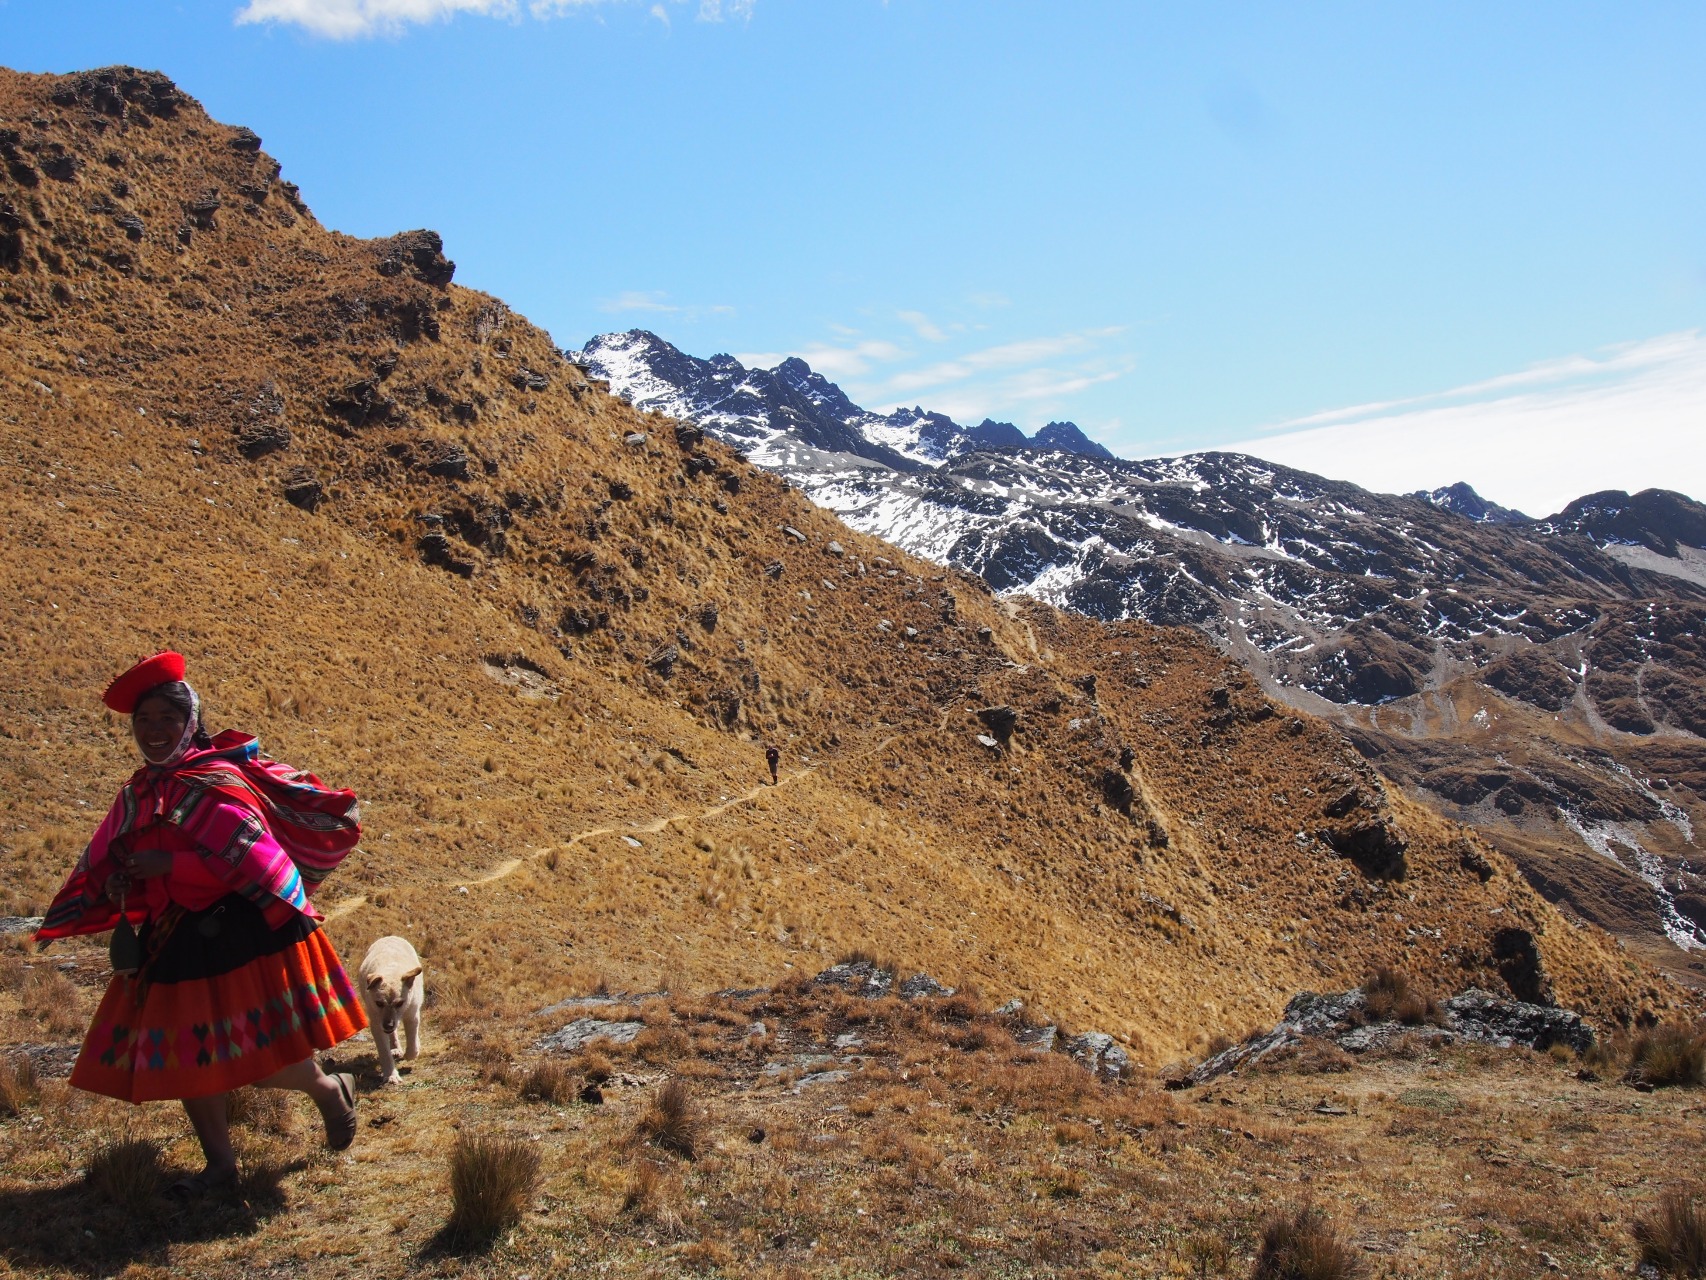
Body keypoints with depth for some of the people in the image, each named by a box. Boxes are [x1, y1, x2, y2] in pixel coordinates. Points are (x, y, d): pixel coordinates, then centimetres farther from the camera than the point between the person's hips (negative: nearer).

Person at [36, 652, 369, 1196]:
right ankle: (220, 1164, 27)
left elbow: (249, 859, -22)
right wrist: (116, 883, -6)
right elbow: (106, 866, 16)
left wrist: (169, 867, -20)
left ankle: (331, 1089, 26)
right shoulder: (138, 794, 9)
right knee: (184, 1057, 11)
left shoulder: (217, 780, -13)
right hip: (174, 943, 8)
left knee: (262, 1059, -5)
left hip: (238, 936, -8)